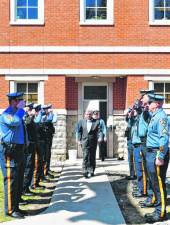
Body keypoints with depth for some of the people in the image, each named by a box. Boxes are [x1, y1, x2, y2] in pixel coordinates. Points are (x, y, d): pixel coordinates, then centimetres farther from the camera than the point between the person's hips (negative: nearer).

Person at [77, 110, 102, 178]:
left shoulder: (96, 122, 4)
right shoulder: (81, 122, 9)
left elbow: (99, 131, -3)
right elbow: (79, 131, 10)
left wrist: (100, 137, -20)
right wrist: (79, 140, 3)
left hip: (93, 142, 1)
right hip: (85, 142, -1)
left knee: (92, 157, 8)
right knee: (85, 157, -8)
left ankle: (91, 171, 18)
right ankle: (85, 172, -6)